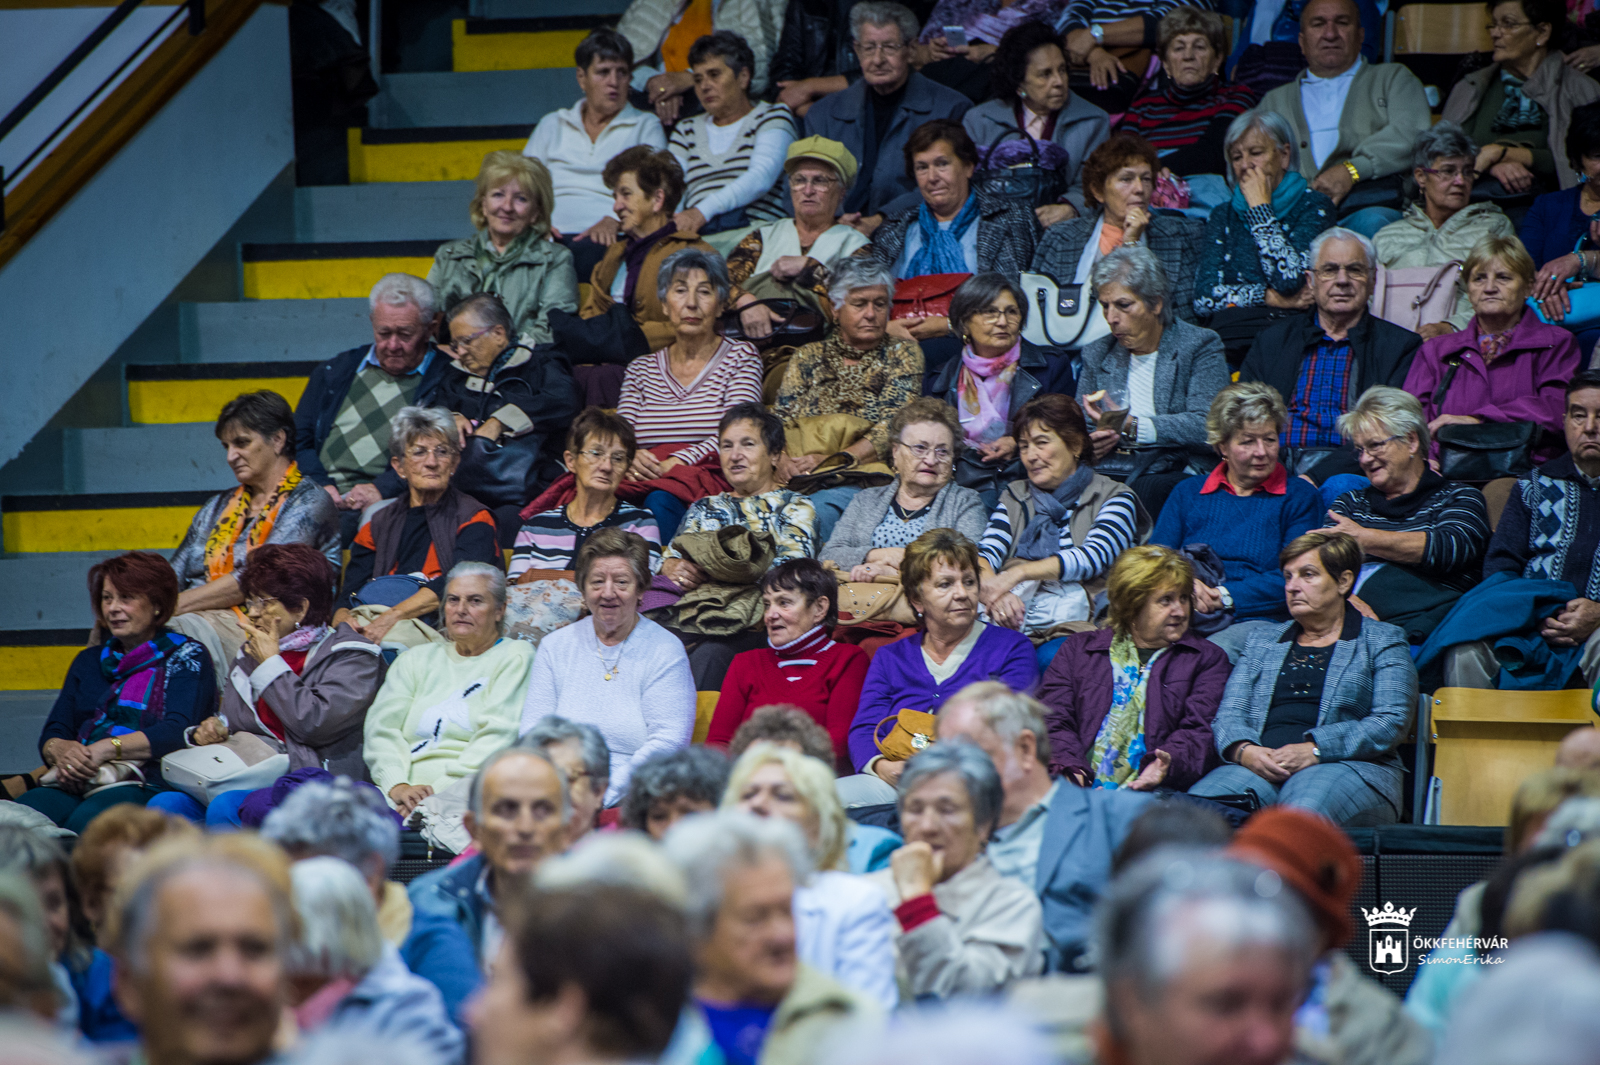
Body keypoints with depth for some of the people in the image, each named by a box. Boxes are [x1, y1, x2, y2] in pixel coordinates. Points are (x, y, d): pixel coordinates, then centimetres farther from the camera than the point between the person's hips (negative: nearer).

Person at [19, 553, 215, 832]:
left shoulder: (187, 655, 9)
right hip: (75, 783, 5)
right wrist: (61, 751, -7)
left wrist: (106, 748, -17)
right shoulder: (88, 661, 27)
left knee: (86, 820, -40)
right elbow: (52, 733, 19)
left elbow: (179, 731, -7)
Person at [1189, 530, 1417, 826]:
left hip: (1346, 766, -3)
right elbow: (1229, 713, 17)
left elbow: (1392, 722, 0)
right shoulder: (1261, 642, 29)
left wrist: (1314, 750, -14)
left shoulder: (1383, 642, 15)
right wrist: (1244, 751, -9)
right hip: (1258, 766, 3)